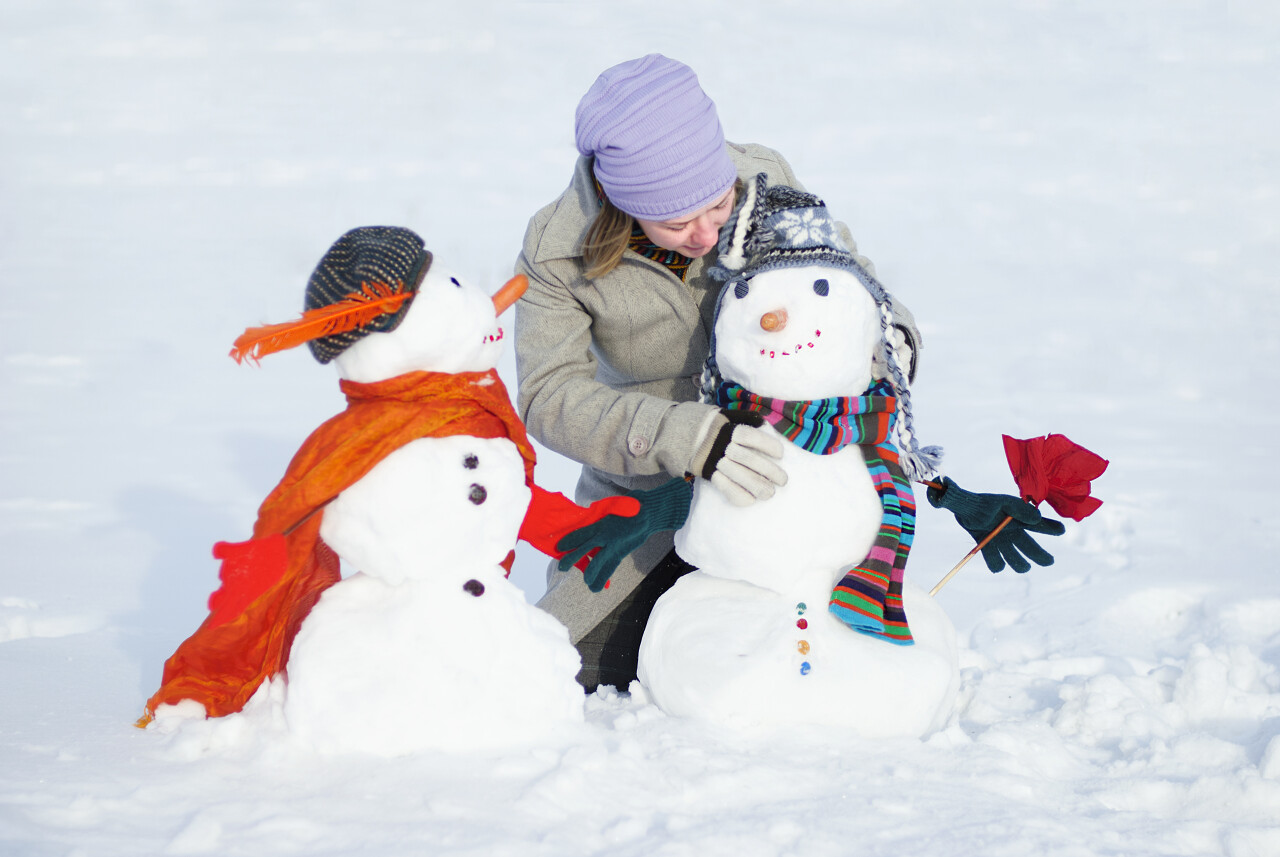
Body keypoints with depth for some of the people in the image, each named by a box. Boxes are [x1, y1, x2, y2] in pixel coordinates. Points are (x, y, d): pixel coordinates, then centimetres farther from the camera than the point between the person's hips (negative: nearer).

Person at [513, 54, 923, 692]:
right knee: (586, 676, -5)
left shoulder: (765, 183, -16)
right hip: (642, 492, 0)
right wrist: (691, 438, -42)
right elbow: (549, 396, -29)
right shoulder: (556, 250, -20)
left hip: (773, 467, 0)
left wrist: (892, 334, -25)